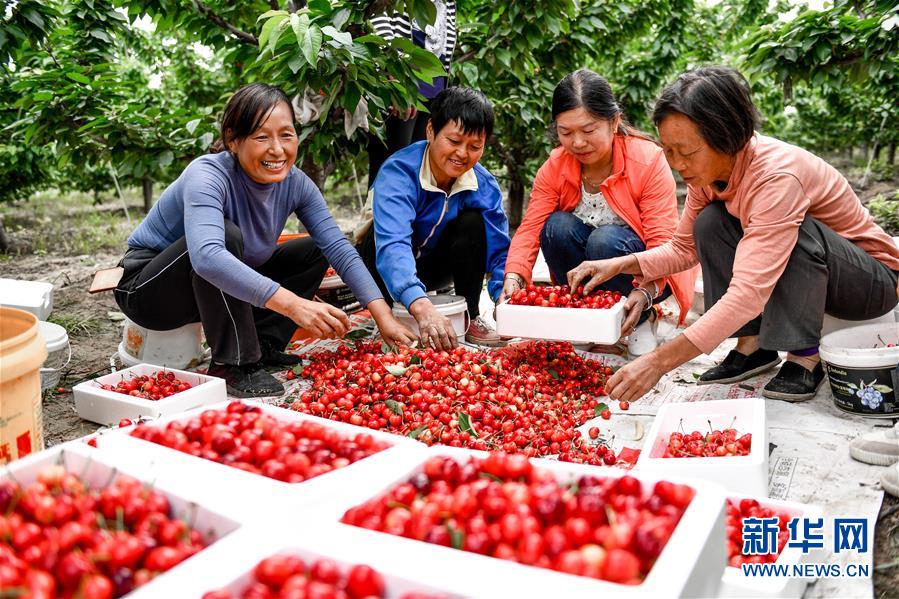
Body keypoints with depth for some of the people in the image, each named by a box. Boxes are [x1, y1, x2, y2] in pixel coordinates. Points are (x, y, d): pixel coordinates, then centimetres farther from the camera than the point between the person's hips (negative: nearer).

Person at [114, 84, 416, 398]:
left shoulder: (295, 183, -12)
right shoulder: (208, 175, -30)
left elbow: (338, 247, -14)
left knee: (315, 250, -1)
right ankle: (233, 365, -23)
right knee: (226, 234, -34)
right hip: (146, 288, -6)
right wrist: (293, 304, -55)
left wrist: (384, 316, -25)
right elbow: (207, 256, -48)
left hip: (227, 290, 6)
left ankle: (262, 345, -4)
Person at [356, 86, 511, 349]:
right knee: (381, 236, -35)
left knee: (473, 222, -23)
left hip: (433, 267, 4)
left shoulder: (484, 185, -17)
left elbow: (500, 249, -20)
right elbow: (391, 245, -48)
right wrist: (421, 306, -65)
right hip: (388, 269, -3)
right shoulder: (398, 173, -32)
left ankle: (470, 317, -10)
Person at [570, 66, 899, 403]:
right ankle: (752, 345, -8)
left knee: (798, 230, -35)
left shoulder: (777, 176, -35)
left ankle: (805, 356, -17)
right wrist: (620, 265, -18)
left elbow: (748, 293, -44)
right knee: (710, 224, -14)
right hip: (793, 271, 6)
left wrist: (660, 361, -48)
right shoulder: (707, 169, -12)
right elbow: (684, 247, 0)